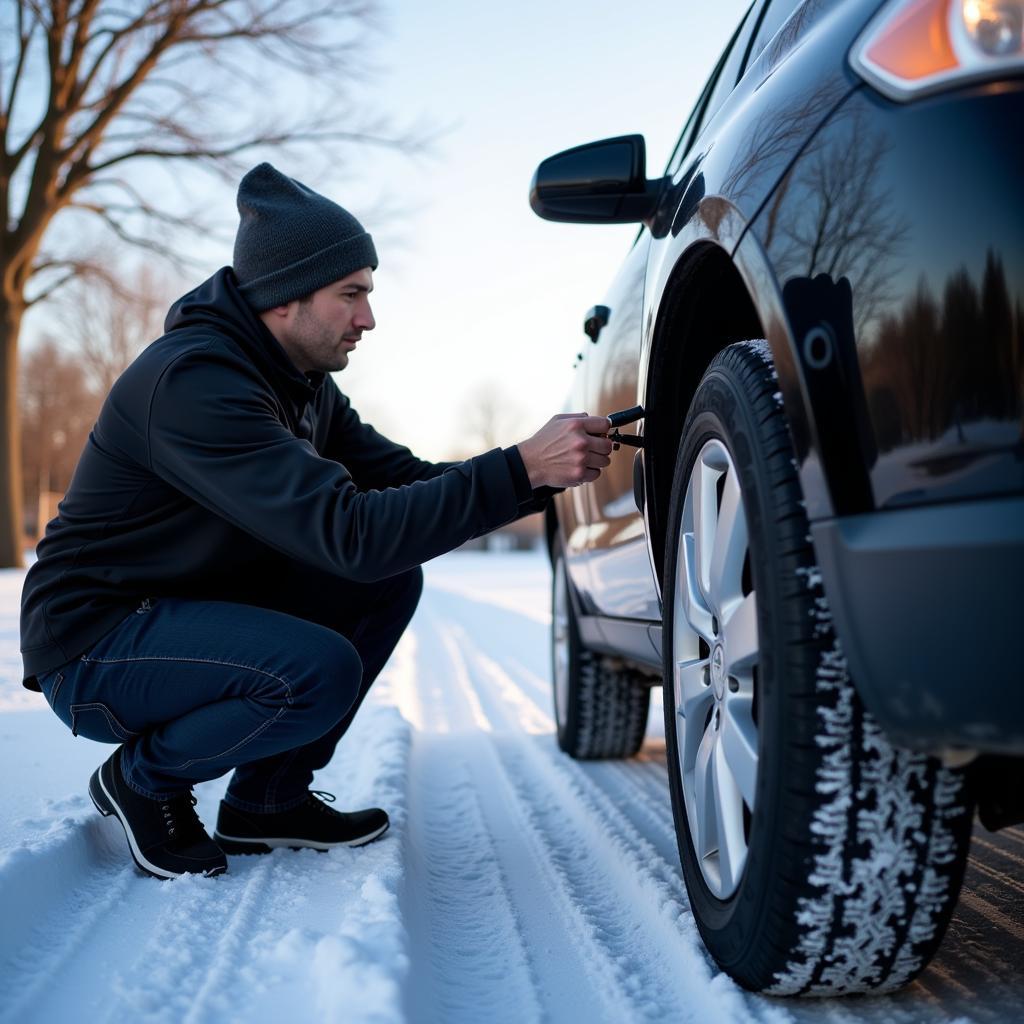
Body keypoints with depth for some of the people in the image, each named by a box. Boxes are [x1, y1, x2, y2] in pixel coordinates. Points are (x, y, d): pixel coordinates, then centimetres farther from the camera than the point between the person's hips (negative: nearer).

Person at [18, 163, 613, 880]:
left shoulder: (302, 381, 4)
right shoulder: (192, 382, -27)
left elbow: (402, 479, 2)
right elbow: (348, 531, -35)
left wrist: (547, 472, -13)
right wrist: (521, 470, -36)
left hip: (196, 610, 9)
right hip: (96, 647, -9)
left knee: (391, 580, -2)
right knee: (320, 669, -31)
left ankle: (269, 800, 7)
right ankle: (143, 778, -2)